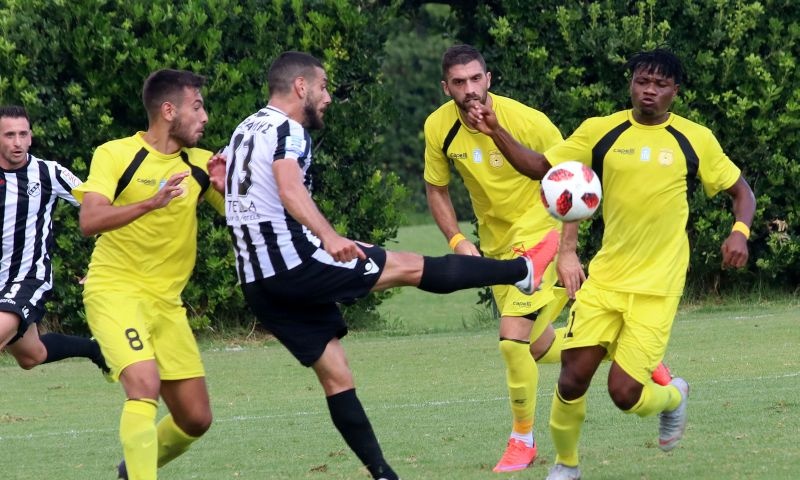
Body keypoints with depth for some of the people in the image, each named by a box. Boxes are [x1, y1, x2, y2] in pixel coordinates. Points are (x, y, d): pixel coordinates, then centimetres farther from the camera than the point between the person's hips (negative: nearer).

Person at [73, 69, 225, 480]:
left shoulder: (201, 165, 7)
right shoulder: (114, 155, -8)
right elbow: (90, 220, -21)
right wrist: (152, 202, -34)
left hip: (166, 302, 6)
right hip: (114, 290, -6)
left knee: (196, 419, 6)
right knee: (145, 385, -28)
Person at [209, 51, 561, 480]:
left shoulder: (244, 132, 18)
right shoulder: (286, 130, -10)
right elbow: (290, 190, -32)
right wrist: (329, 236, -42)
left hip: (258, 284, 9)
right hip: (296, 264, -9)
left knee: (334, 375, 10)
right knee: (413, 267, 0)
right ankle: (525, 271, 6)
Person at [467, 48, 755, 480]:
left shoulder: (695, 140, -2)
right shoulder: (601, 132, 1)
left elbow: (740, 191, 8)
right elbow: (539, 167, 4)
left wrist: (740, 231, -12)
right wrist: (496, 133, -11)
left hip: (657, 287, -2)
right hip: (604, 278, 2)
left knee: (624, 392, -11)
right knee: (573, 380, -4)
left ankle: (673, 396, 25)